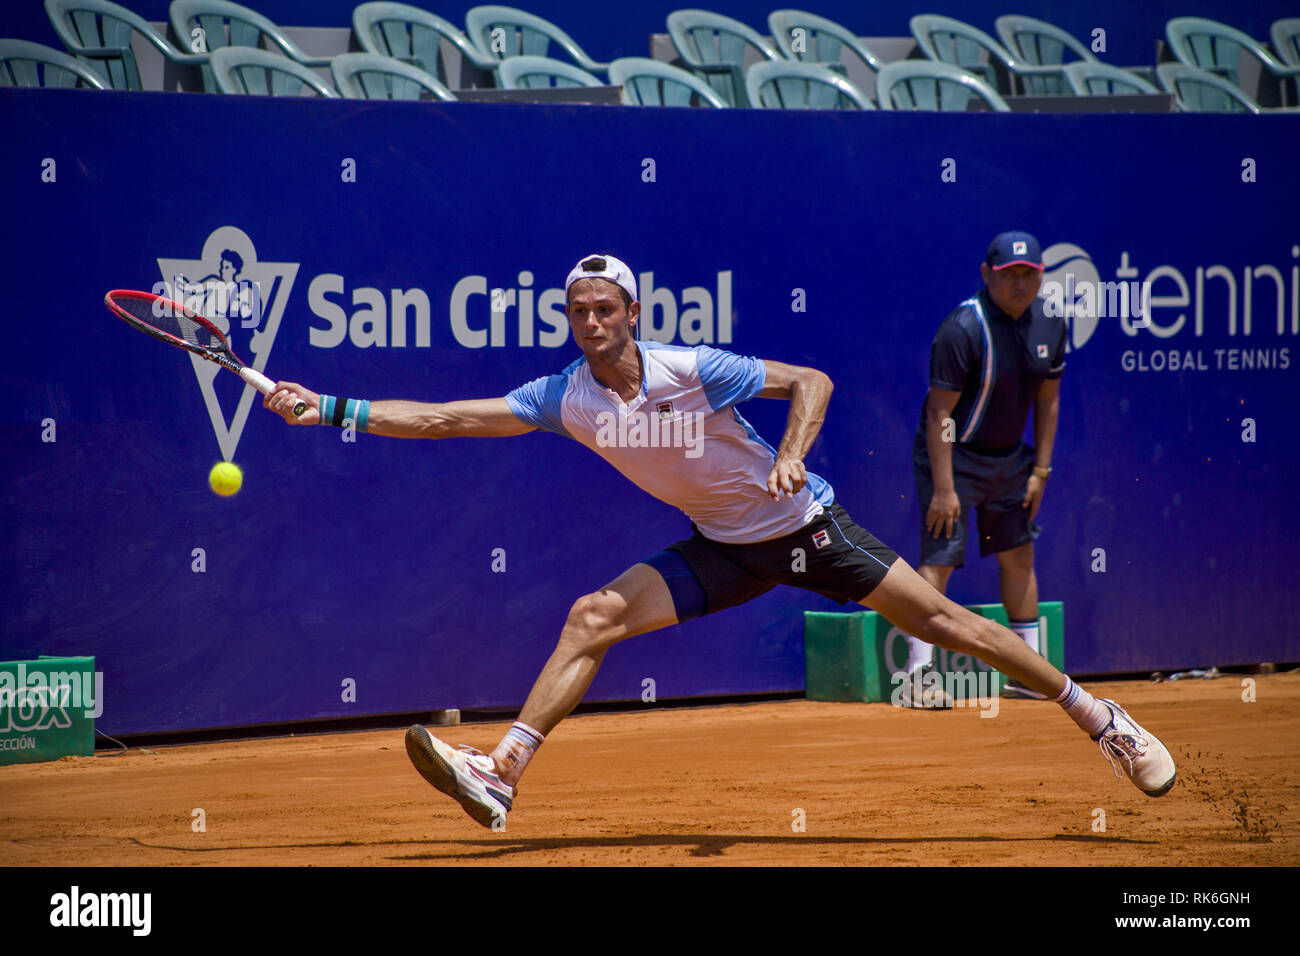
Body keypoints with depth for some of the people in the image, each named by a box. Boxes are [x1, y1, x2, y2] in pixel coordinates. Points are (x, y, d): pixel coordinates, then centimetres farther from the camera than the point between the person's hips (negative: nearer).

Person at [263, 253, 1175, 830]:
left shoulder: (691, 371, -21)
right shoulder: (564, 398, -10)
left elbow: (811, 381, -16)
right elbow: (447, 417, -11)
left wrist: (792, 455, -34)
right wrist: (333, 410, -17)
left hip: (807, 526, -4)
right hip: (724, 552, 4)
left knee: (939, 617, -7)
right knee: (594, 616, -13)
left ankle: (1097, 714, 5)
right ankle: (500, 775, -18)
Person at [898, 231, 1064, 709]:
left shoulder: (1050, 326, -2)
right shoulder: (963, 329, -23)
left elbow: (1046, 400, 9)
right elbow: (939, 411, -22)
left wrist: (1040, 470, 6)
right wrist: (944, 488, -25)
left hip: (1010, 459, 7)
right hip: (953, 457, -7)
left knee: (1019, 556, 12)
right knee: (939, 558, -13)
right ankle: (918, 677, -14)